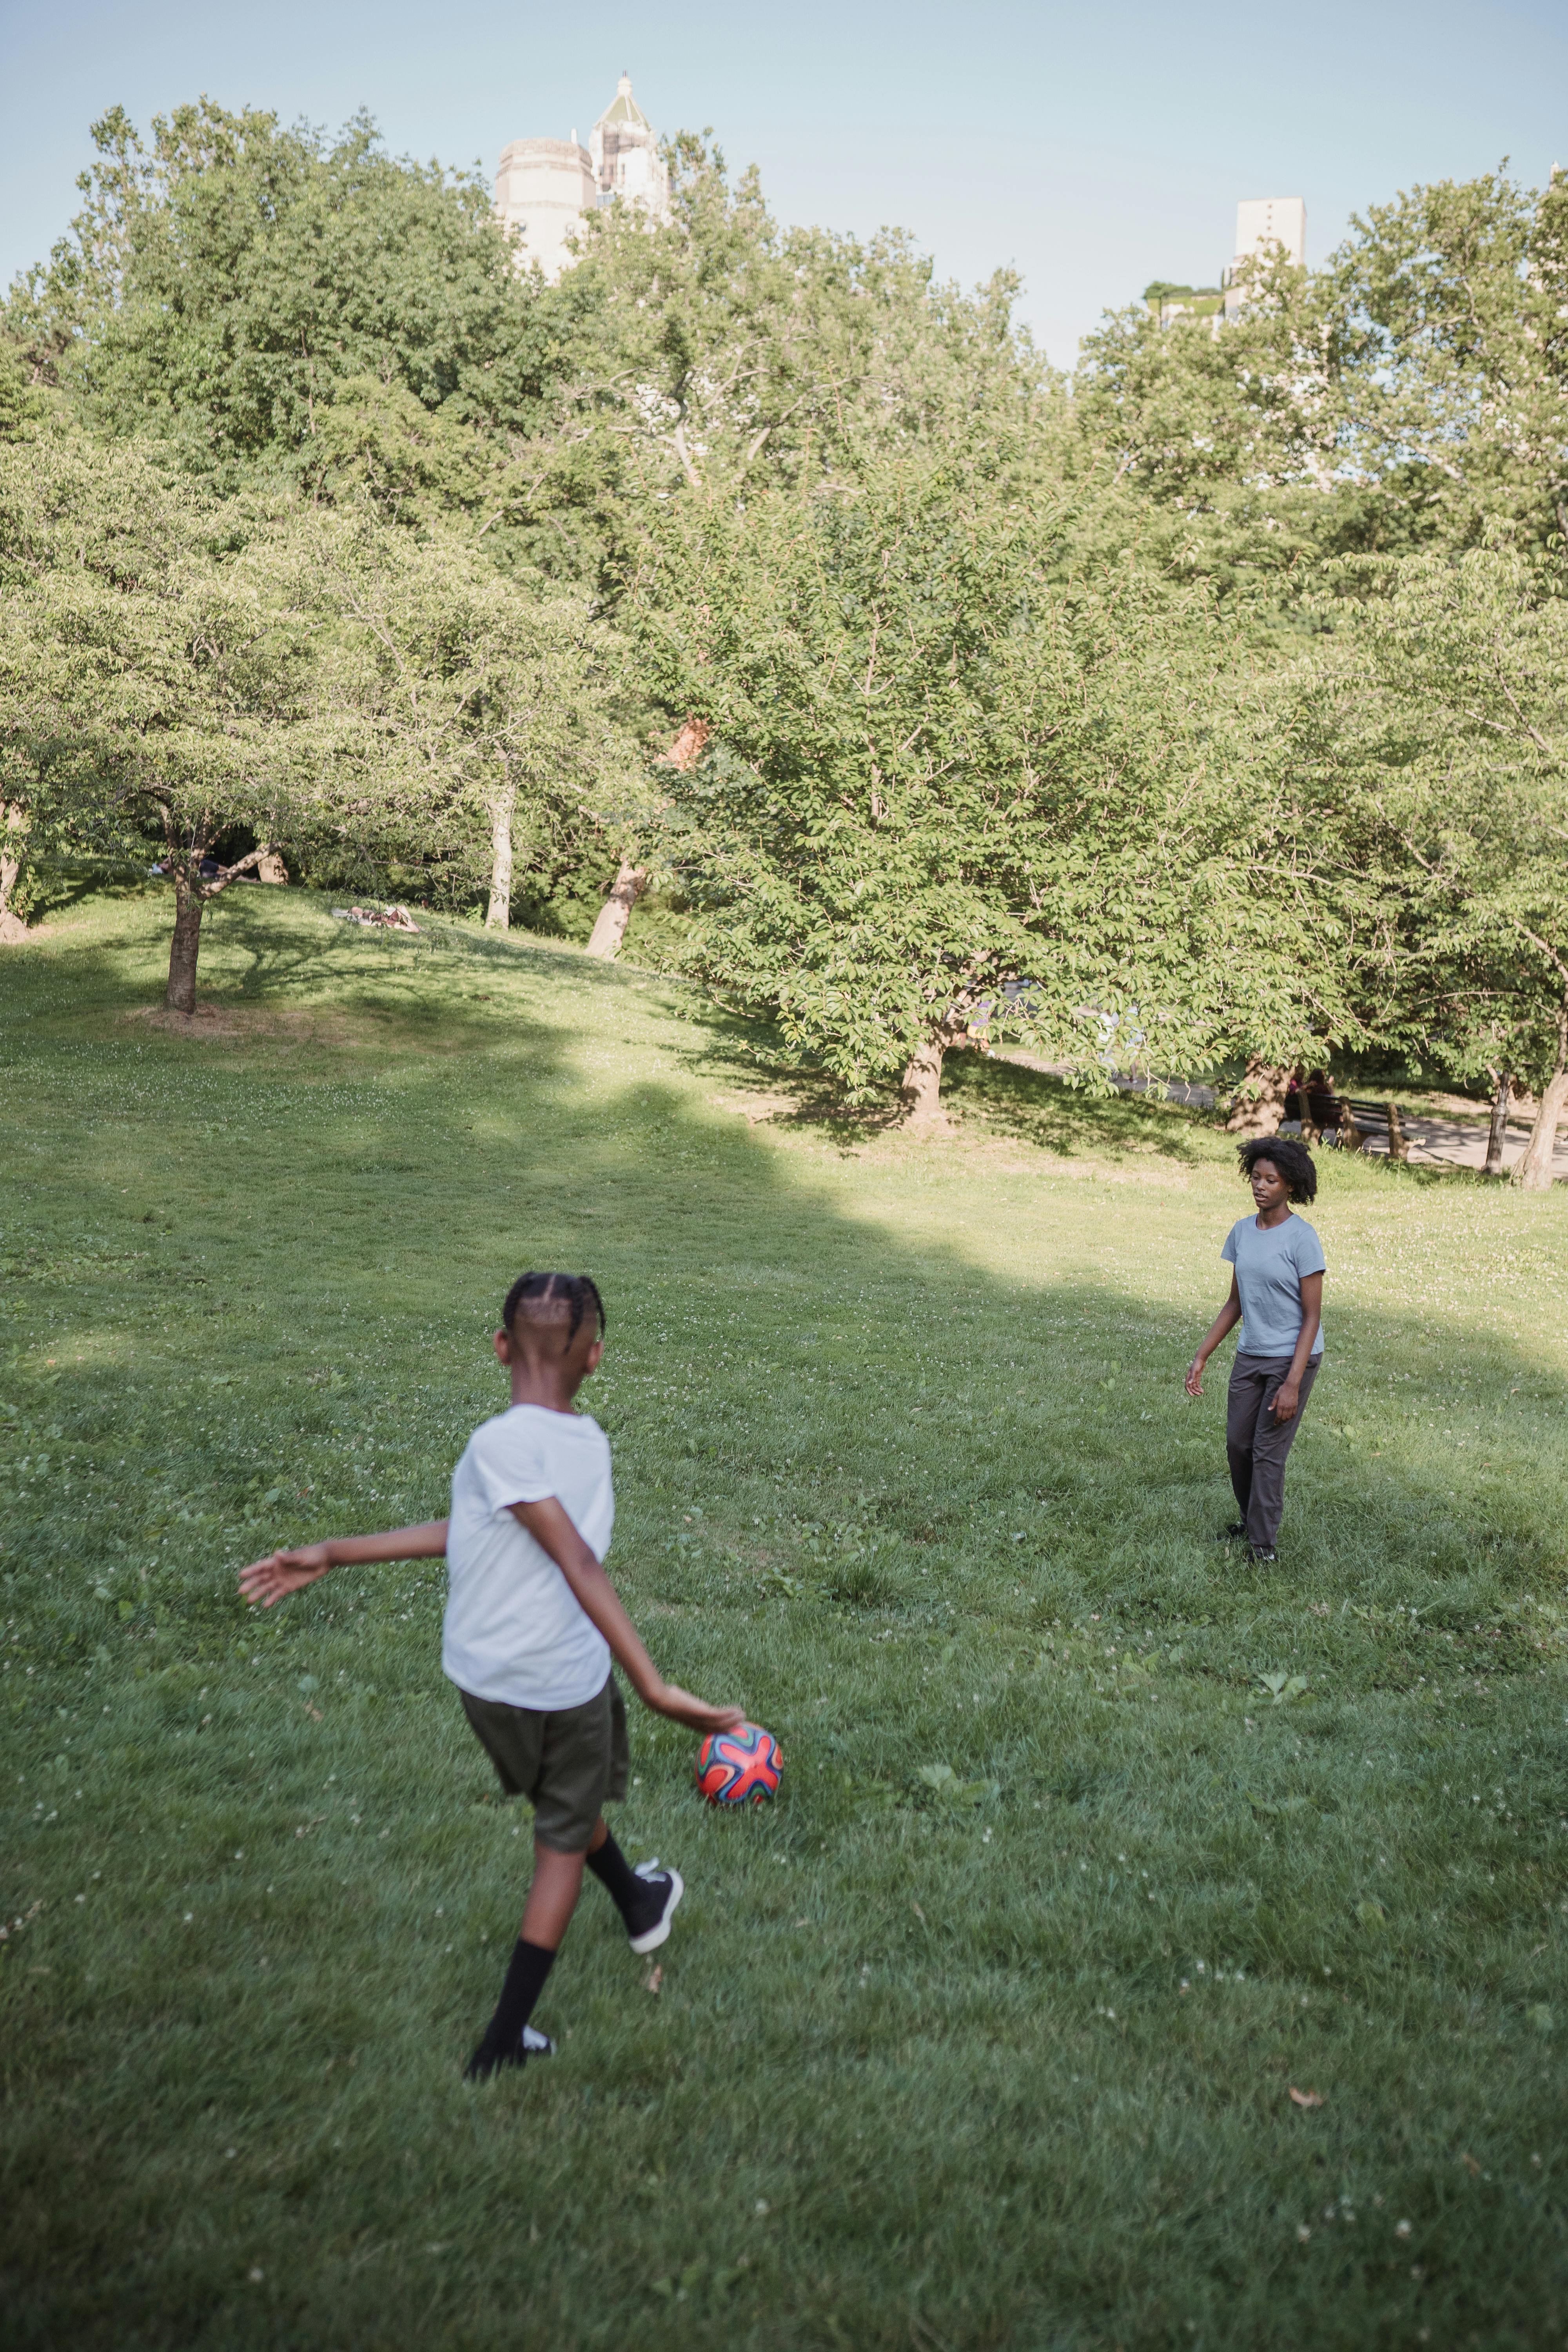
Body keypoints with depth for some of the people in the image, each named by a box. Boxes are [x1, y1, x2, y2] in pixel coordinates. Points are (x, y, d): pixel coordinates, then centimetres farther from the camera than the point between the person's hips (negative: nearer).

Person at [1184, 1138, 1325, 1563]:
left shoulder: (1302, 1239, -16)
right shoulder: (1242, 1232, 2)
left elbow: (1312, 1317, -14)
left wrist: (1292, 1384, -19)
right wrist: (1201, 1358, 8)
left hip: (1292, 1359, -6)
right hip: (1250, 1356, 6)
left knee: (1268, 1452, -3)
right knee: (1237, 1444, 12)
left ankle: (1263, 1547, 8)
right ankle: (1251, 1520, 34)